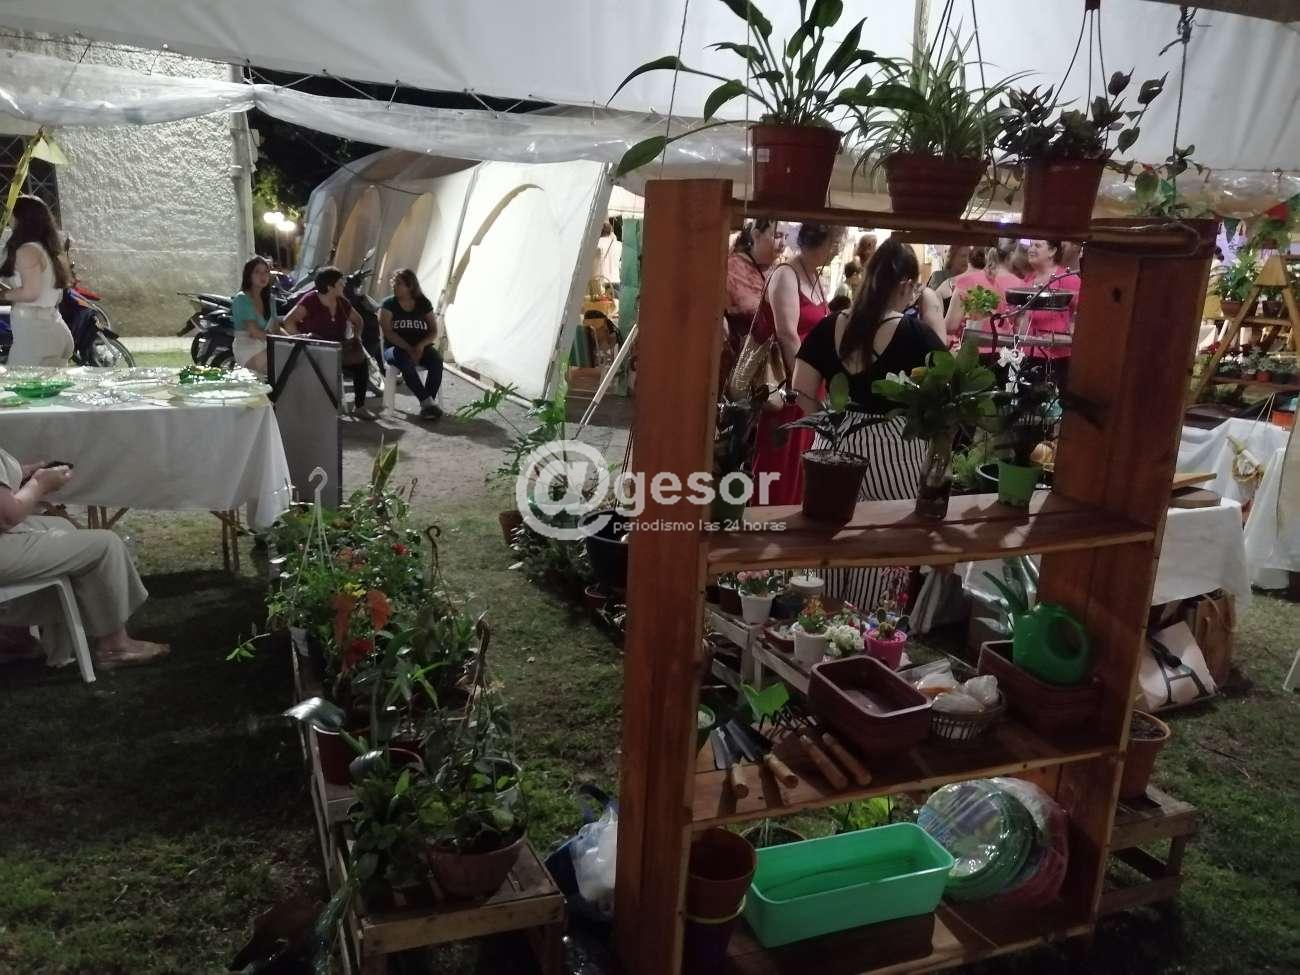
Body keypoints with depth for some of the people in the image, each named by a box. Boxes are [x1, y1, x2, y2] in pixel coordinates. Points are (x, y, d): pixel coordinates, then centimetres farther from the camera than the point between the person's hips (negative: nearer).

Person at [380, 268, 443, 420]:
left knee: (437, 361, -30)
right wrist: (408, 348, -21)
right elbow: (388, 332, -8)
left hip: (421, 348, 2)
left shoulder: (424, 303, 7)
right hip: (396, 348, -2)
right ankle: (427, 402, -40)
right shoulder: (389, 304, 2)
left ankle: (426, 406, -33)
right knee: (406, 361, -37)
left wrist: (421, 345, -16)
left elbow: (434, 331, 4)